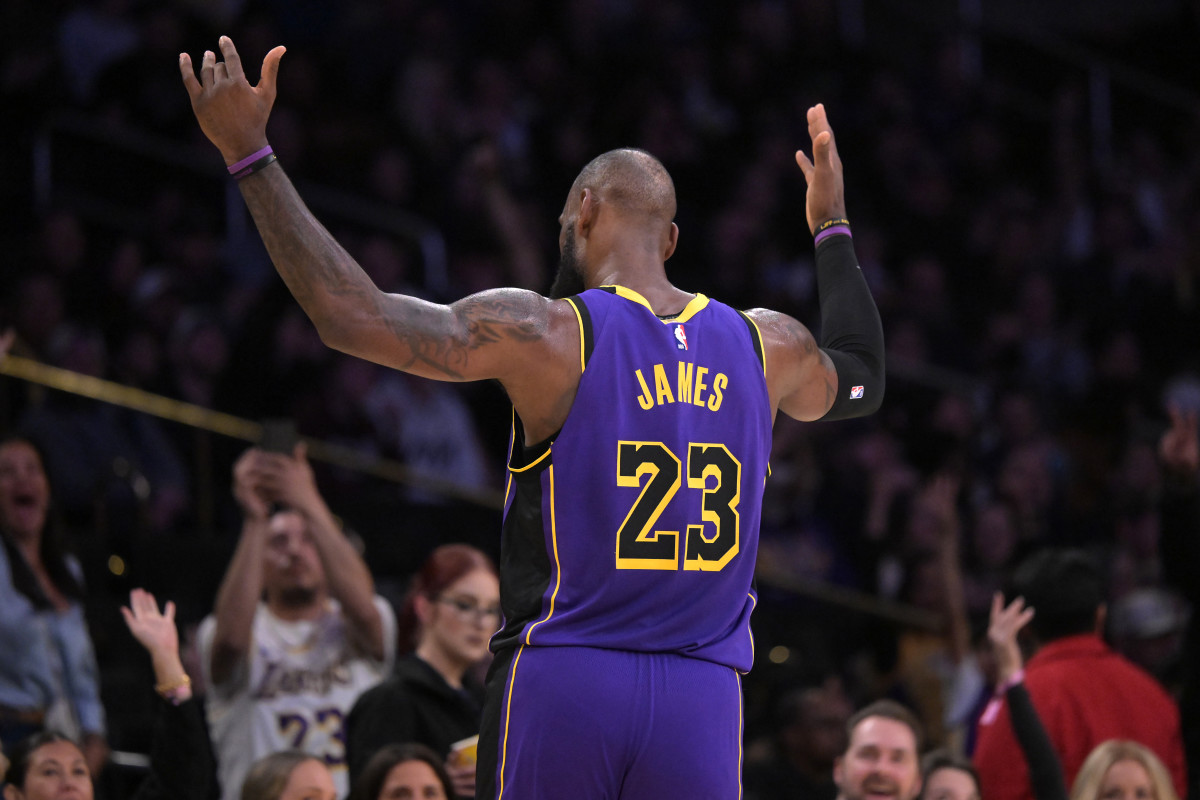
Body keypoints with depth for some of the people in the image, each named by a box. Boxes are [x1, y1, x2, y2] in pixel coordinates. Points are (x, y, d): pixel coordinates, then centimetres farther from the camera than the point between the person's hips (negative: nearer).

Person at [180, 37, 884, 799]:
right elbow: (861, 378, 32)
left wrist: (248, 154, -10)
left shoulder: (547, 336, -6)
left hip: (561, 685, -3)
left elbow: (352, 316, -15)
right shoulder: (763, 345, 8)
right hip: (702, 700, 3)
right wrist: (833, 228, 47)